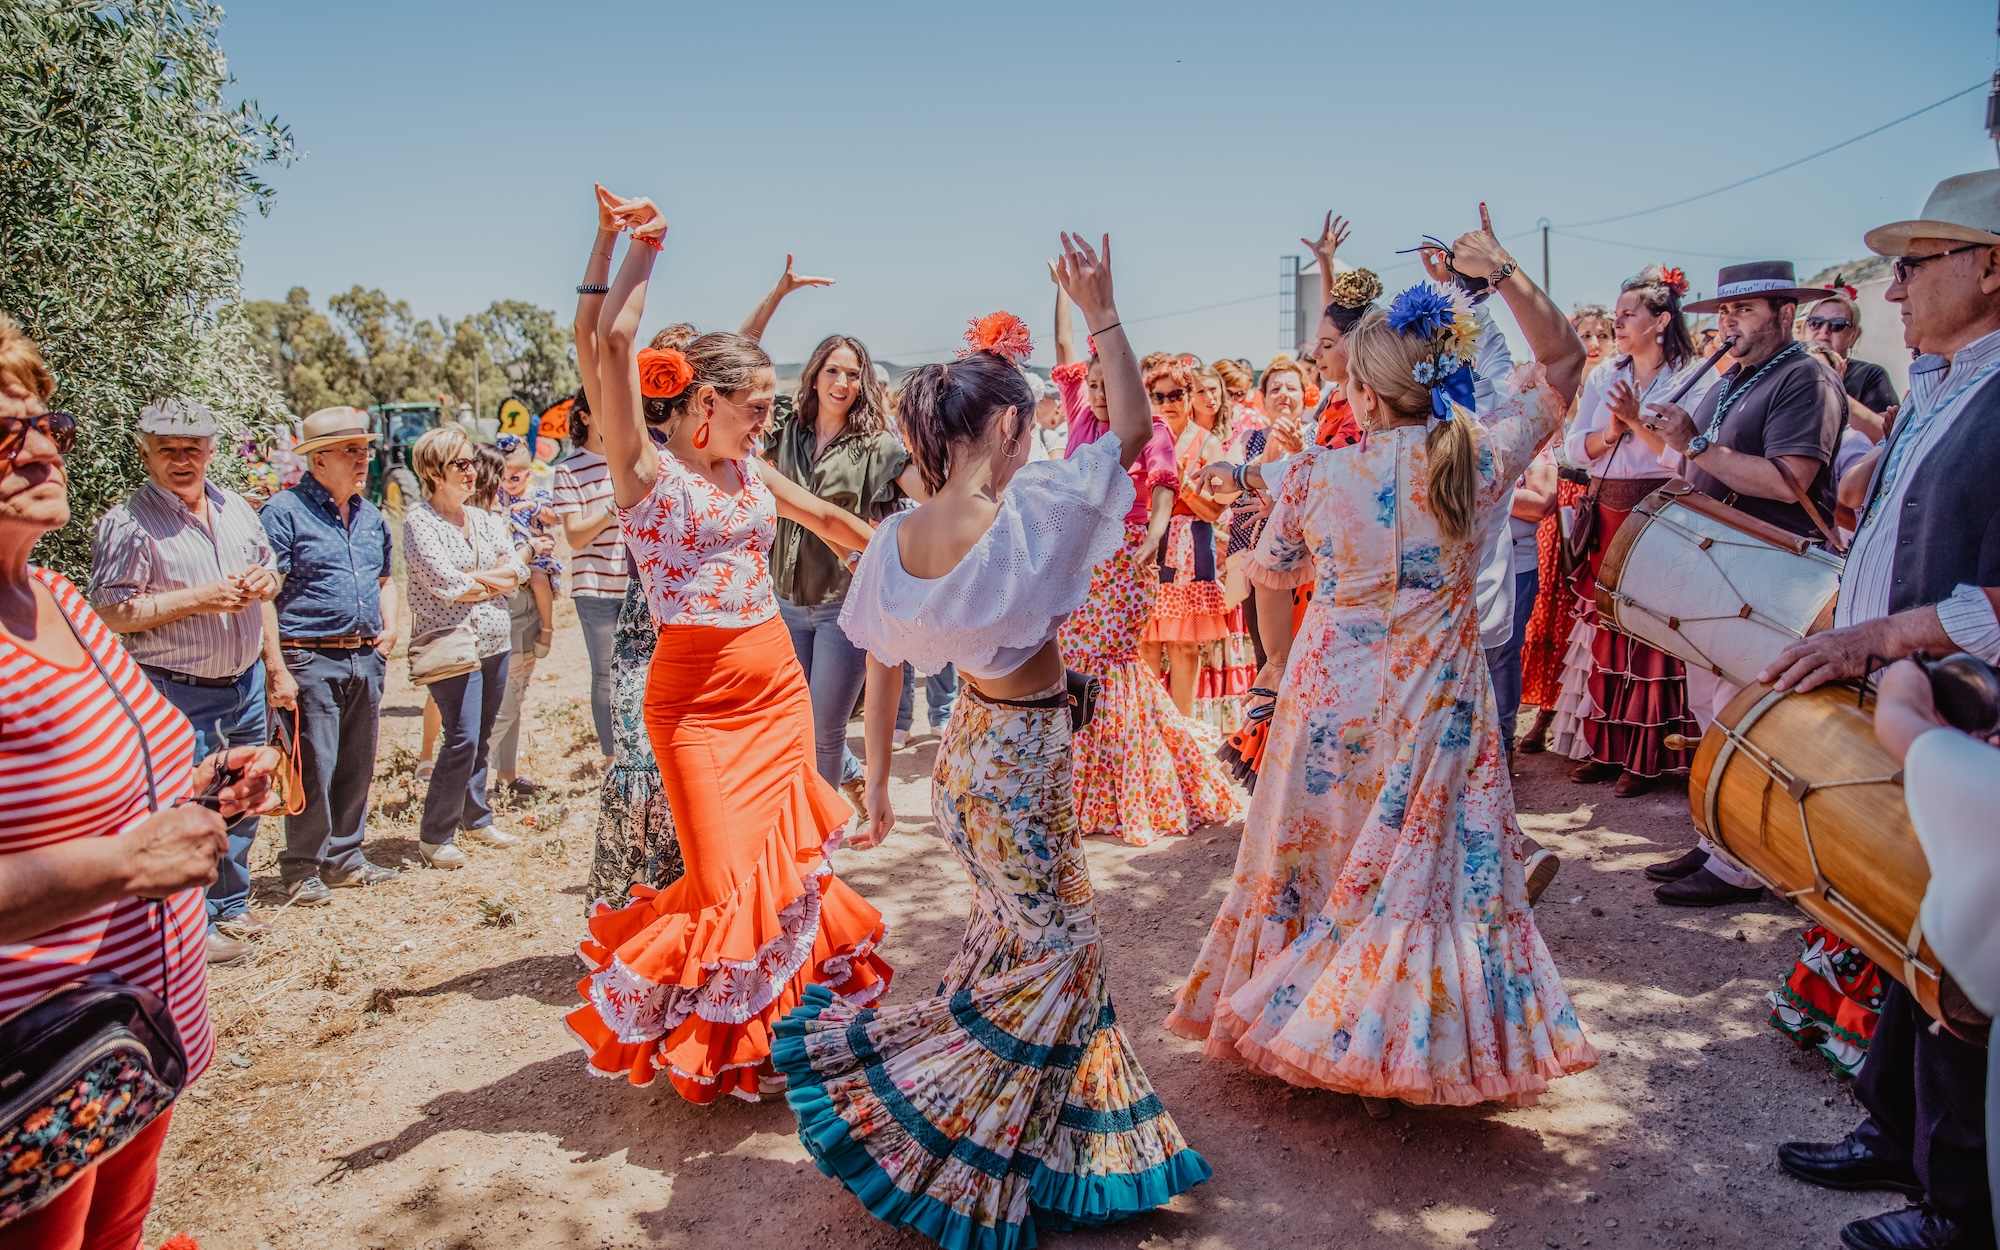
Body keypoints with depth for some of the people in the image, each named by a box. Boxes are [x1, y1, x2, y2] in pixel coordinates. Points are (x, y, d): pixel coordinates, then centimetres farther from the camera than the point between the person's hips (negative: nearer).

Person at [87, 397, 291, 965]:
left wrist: (274, 666, 13)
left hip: (246, 683, 7)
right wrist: (199, 600, -22)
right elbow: (110, 612, -17)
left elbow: (264, 584, 19)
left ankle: (230, 906, 32)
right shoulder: (128, 523, -11)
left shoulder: (236, 508, 9)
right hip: (178, 694, -6)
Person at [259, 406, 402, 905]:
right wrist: (277, 668, -18)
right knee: (313, 769, -3)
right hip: (312, 660, -7)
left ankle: (344, 857, 26)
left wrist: (389, 625, 11)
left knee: (357, 766, 13)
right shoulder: (284, 513, -7)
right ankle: (301, 868, 11)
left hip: (366, 659, 7)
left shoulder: (370, 516, 15)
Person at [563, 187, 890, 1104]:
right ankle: (711, 1044, 22)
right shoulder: (643, 467, -6)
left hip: (778, 683, 6)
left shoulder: (749, 472, 12)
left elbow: (827, 517, 28)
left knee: (784, 862, 10)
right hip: (696, 696, -6)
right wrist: (634, 248, -10)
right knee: (728, 876, -2)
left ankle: (776, 1025, 30)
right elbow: (609, 341, -18)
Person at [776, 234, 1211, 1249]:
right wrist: (1101, 312, -7)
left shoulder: (898, 537, -5)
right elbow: (1133, 430, -12)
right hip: (1022, 763, -7)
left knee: (1021, 939, 23)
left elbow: (882, 668, 2)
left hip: (970, 752, 7)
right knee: (1055, 952, 10)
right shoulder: (1031, 511, -23)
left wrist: (877, 780, 13)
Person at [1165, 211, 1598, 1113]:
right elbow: (1563, 362, 5)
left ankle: (1308, 1029, 33)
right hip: (1438, 701, 1)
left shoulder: (1316, 474, -12)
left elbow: (1269, 580, 3)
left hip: (1331, 694, 0)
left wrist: (1278, 661, 21)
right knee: (1428, 867, 14)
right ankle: (1407, 1049, 25)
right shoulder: (1480, 461, -10)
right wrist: (1502, 271, -4)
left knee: (1318, 859, 17)